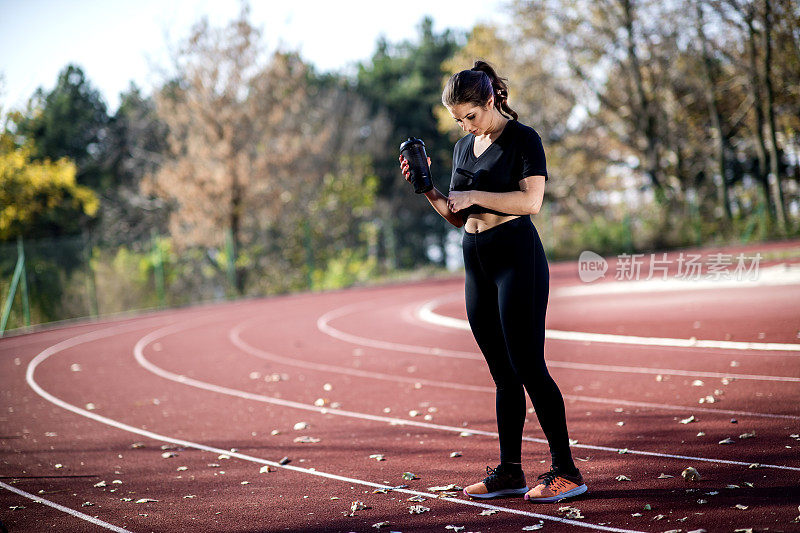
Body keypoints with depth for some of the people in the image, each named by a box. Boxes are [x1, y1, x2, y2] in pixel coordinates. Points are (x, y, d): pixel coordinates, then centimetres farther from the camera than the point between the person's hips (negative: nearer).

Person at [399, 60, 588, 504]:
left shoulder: (523, 139, -5)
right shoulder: (463, 148, 16)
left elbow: (531, 200, -16)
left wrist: (474, 195, -14)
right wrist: (426, 189, 4)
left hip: (517, 255, -7)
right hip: (476, 262, 7)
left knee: (528, 367, -10)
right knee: (503, 375, 8)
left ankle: (566, 471, -6)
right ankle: (510, 472, 12)